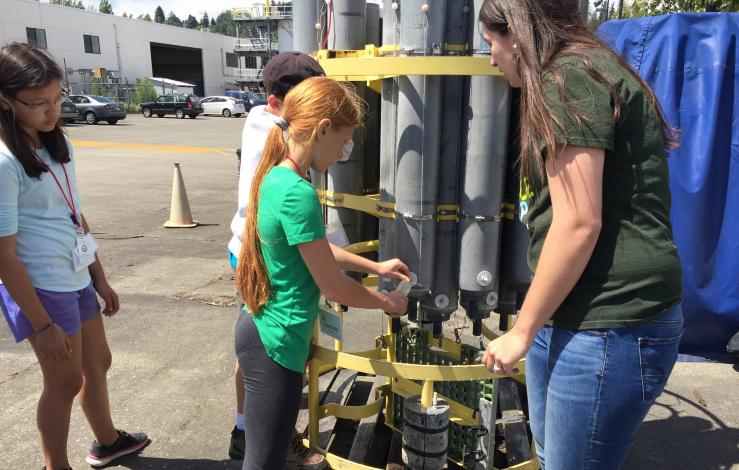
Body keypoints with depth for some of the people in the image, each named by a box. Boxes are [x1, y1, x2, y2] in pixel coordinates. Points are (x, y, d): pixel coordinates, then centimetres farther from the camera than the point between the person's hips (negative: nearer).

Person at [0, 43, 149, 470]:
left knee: (98, 363, 21)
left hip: (76, 279, 8)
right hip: (41, 288, -8)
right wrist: (42, 325, -18)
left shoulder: (58, 143, 5)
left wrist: (100, 278, 13)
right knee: (66, 380, 8)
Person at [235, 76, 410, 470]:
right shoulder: (297, 194, -26)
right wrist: (386, 302, -1)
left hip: (260, 328, 9)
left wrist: (375, 267, 20)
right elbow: (333, 287, -19)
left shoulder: (276, 176, 3)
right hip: (276, 344, -9)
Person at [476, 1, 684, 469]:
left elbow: (579, 224, -21)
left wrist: (521, 331, -11)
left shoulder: (568, 78, -14)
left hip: (608, 329, -10)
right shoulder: (590, 71, 18)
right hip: (572, 316, 10)